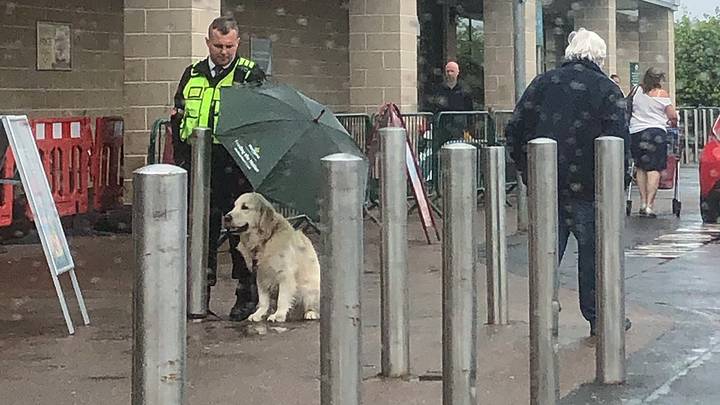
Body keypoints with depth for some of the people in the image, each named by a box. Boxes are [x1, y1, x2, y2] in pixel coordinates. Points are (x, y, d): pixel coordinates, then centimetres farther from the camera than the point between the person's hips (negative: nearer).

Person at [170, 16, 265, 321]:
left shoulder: (250, 75, 0)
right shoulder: (192, 75, 13)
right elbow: (179, 119, 17)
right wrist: (182, 158, 8)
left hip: (236, 167, -4)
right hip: (200, 167, 4)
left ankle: (247, 297, 10)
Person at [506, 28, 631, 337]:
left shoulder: (543, 83, 7)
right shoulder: (607, 90, -4)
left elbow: (516, 129, 6)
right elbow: (618, 139, -13)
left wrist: (526, 169, 13)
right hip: (587, 187, -3)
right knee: (593, 252, 8)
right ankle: (599, 318, 16)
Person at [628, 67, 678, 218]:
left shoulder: (635, 91, 6)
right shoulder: (662, 94, -1)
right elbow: (673, 116, -2)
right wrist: (673, 123, 20)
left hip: (635, 132, 3)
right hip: (656, 132, -3)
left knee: (640, 168, 14)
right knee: (654, 169, -4)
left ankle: (643, 202, 12)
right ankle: (649, 205, -12)